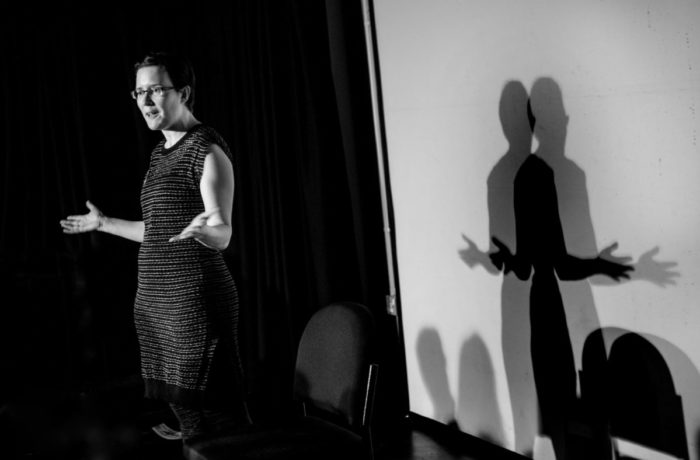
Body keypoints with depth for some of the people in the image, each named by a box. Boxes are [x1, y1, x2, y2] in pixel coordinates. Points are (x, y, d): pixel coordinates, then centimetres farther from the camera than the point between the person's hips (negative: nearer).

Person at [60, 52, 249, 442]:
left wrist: (200, 229, -38)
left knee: (219, 417, -10)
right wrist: (104, 223, 33)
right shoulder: (160, 154, 16)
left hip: (196, 298, -9)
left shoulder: (207, 148, -9)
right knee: (186, 412, 12)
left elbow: (222, 235, -16)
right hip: (154, 300, 9)